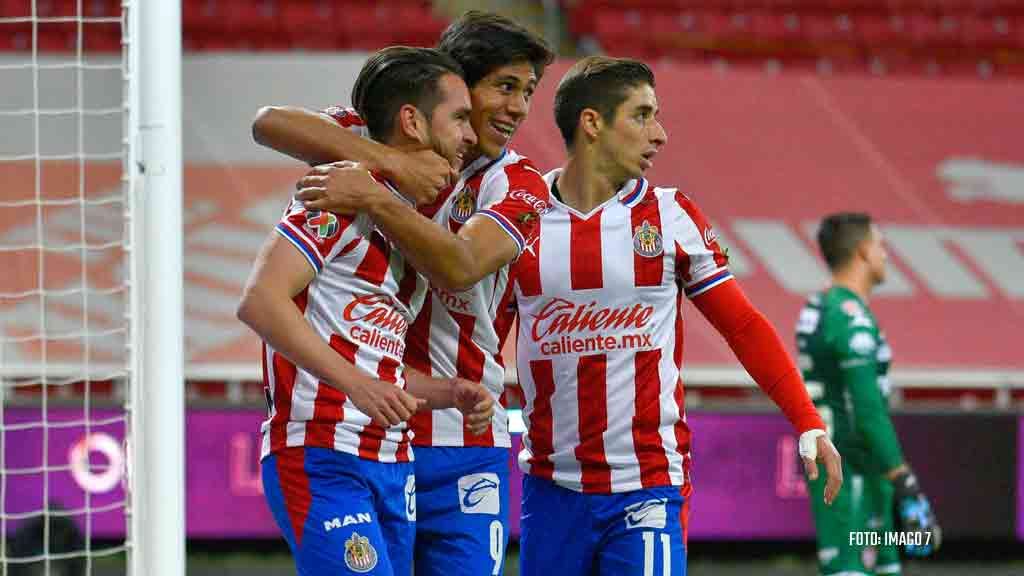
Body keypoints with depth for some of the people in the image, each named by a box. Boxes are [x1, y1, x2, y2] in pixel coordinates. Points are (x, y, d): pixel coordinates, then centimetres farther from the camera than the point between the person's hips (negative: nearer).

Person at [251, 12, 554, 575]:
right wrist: (385, 159, -25)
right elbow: (270, 123, -14)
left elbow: (460, 267, -20)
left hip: (461, 445, 0)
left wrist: (374, 200, -32)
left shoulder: (519, 186, -1)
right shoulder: (381, 135, 3)